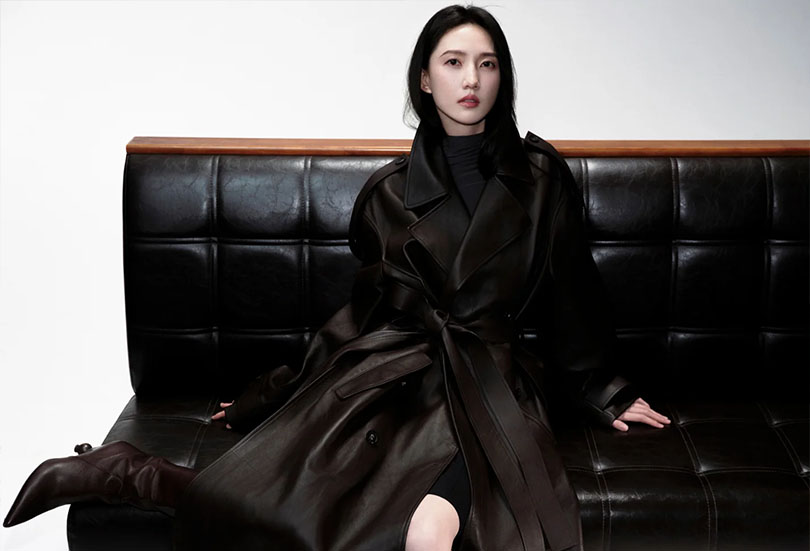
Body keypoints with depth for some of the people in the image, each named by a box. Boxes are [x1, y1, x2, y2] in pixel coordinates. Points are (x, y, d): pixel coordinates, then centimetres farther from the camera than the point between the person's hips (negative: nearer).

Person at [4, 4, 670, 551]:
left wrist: (602, 391, 22)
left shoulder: (540, 175, 7)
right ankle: (122, 470, 1)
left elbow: (570, 291, 15)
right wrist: (275, 392, 22)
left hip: (483, 384, 0)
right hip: (382, 370, 1)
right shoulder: (390, 191, 10)